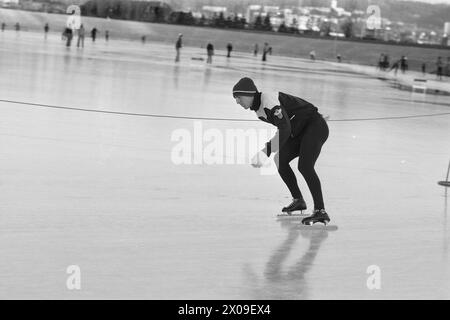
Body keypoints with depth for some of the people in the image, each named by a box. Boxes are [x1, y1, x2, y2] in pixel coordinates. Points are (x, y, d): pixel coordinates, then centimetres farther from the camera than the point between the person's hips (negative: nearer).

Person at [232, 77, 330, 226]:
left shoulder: (269, 99, -22)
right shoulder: (258, 109, 9)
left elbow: (285, 128, -32)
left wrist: (266, 151, -36)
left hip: (316, 127, -10)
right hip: (300, 132, 10)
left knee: (304, 166, -25)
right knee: (281, 160, 9)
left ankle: (320, 212, -29)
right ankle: (298, 201, 21)